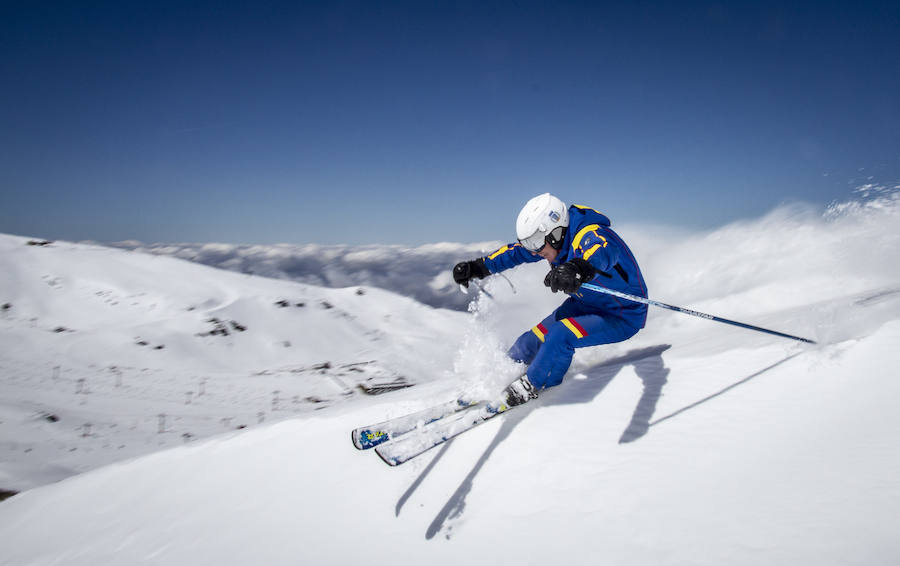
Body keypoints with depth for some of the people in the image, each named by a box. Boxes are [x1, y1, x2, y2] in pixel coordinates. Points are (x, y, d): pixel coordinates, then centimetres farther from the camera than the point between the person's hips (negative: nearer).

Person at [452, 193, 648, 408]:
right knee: (534, 339, 2)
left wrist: (579, 269, -78)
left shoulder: (590, 236, -33)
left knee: (561, 336, -28)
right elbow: (515, 251, 2)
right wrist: (479, 266, -7)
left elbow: (602, 252, -57)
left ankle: (531, 387, -4)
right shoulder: (557, 236, -9)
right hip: (586, 303, 8)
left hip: (623, 317, -8)